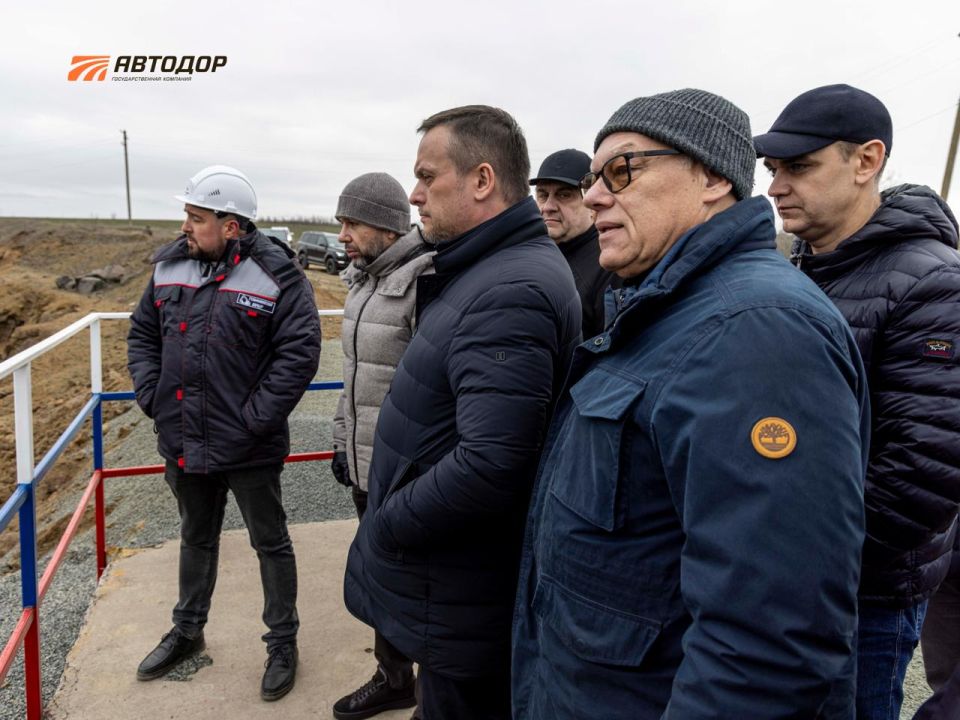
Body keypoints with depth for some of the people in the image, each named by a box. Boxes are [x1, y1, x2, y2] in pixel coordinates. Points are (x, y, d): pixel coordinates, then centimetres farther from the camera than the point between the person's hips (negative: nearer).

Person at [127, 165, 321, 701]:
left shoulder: (276, 274, -16)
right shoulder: (170, 266, 3)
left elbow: (300, 352, -20)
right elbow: (143, 333, 12)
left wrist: (256, 417, -20)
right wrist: (151, 396, 1)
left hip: (248, 449, -6)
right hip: (183, 442, 6)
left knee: (271, 542, 12)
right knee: (197, 538, 25)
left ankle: (283, 641, 31)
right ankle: (188, 631, 47)